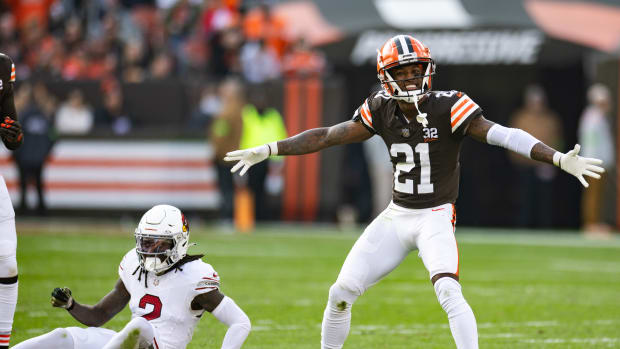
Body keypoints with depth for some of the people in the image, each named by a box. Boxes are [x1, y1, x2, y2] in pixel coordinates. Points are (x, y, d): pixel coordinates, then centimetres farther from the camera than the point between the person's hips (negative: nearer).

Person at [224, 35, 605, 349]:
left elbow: (502, 135, -24)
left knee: (449, 292, -28)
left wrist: (560, 159, -35)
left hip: (435, 217, -5)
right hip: (396, 217, 5)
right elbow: (328, 136, 6)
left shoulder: (448, 108, -16)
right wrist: (267, 151, 7)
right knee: (341, 294, 3)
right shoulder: (382, 111, -2)